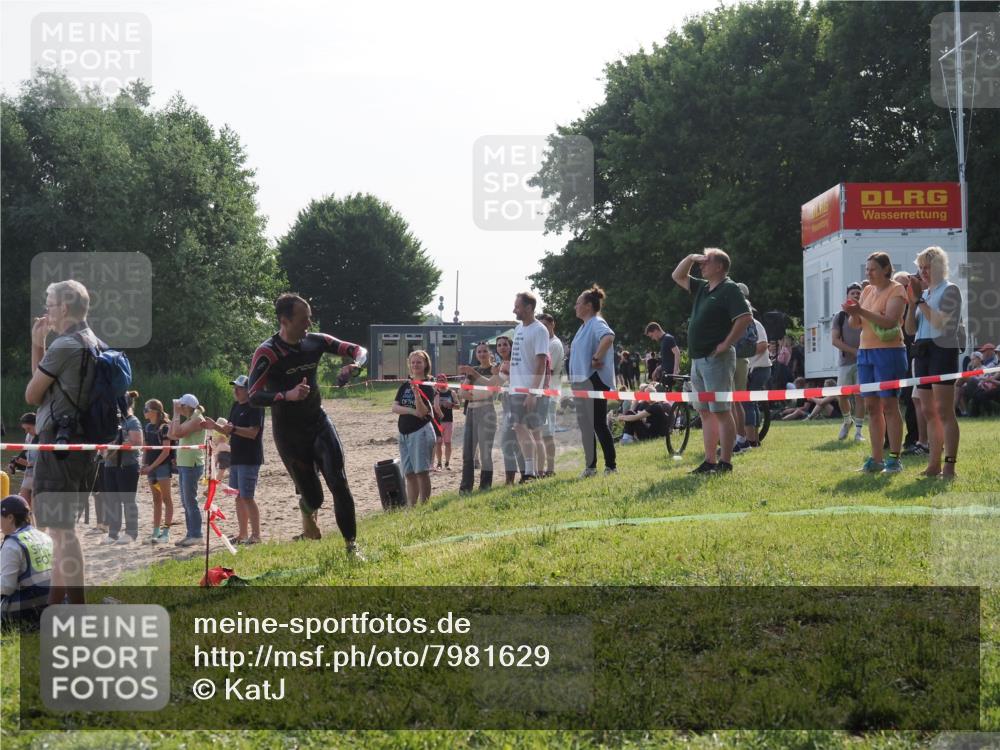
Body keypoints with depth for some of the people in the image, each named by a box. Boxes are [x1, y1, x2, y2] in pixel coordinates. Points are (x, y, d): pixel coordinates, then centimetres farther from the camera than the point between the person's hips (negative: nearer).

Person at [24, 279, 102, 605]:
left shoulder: (64, 346, -15)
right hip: (84, 445, 10)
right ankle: (55, 605, 21)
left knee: (61, 528, -9)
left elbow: (32, 395, -4)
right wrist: (37, 345, 14)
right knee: (61, 528, 16)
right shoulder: (96, 345, 15)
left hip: (59, 441, -10)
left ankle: (77, 611, -11)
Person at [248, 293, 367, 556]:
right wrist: (287, 395, -40)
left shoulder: (315, 341, -2)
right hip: (289, 433, -4)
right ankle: (307, 511, 39)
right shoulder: (267, 353, -18)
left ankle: (351, 545, -1)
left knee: (339, 484, -10)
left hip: (319, 423, 4)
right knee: (313, 497, 1)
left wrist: (354, 365, -18)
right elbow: (253, 397, -24)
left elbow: (359, 350, 5)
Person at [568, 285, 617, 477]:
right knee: (585, 425, 12)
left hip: (594, 380, -10)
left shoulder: (597, 323, -13)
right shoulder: (584, 326, 17)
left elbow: (608, 337, -34)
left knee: (598, 424, -7)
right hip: (581, 381, 10)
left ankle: (611, 465, -2)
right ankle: (590, 466, 18)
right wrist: (573, 378, 18)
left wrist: (597, 358, -28)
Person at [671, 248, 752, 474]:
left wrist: (727, 344, -18)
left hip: (716, 359, -9)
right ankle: (709, 461, 13)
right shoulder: (702, 288, 17)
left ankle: (725, 462, -6)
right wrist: (691, 258, 13)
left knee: (721, 411, -7)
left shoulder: (729, 289, -9)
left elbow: (745, 318, -19)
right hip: (698, 359, 9)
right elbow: (678, 277, 29)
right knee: (705, 412, 10)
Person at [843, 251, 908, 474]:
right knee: (871, 406, 6)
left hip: (889, 351, -7)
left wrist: (862, 311, -25)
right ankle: (876, 459, 9)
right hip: (865, 351, 7)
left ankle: (894, 459, -4)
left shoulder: (896, 290, -5)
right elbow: (857, 324, 16)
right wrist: (852, 313, -6)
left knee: (889, 405, -7)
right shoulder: (867, 291, 16)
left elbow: (889, 321, -18)